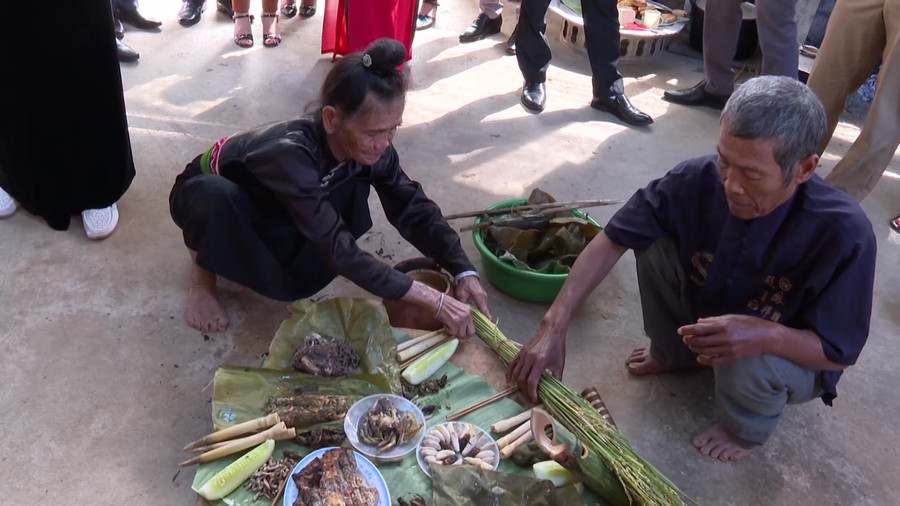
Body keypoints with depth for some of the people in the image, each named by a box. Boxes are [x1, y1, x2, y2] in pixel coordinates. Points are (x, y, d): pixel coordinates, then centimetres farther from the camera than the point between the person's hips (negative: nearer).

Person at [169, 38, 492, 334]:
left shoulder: (365, 145, -25)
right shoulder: (291, 155, -42)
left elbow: (413, 208, -18)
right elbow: (341, 251, -43)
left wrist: (463, 271, -31)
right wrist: (434, 301, -44)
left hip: (268, 206, 5)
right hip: (210, 195, -5)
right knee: (216, 196, -41)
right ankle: (202, 277, -9)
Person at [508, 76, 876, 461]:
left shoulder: (844, 234, -33)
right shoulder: (699, 179, -27)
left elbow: (838, 352, -23)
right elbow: (613, 241, -22)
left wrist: (768, 335, -45)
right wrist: (554, 326, -30)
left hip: (791, 357, -3)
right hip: (706, 322, 3)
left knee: (748, 364, -36)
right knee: (651, 239, -18)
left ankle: (745, 430, 3)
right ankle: (672, 353, 11)